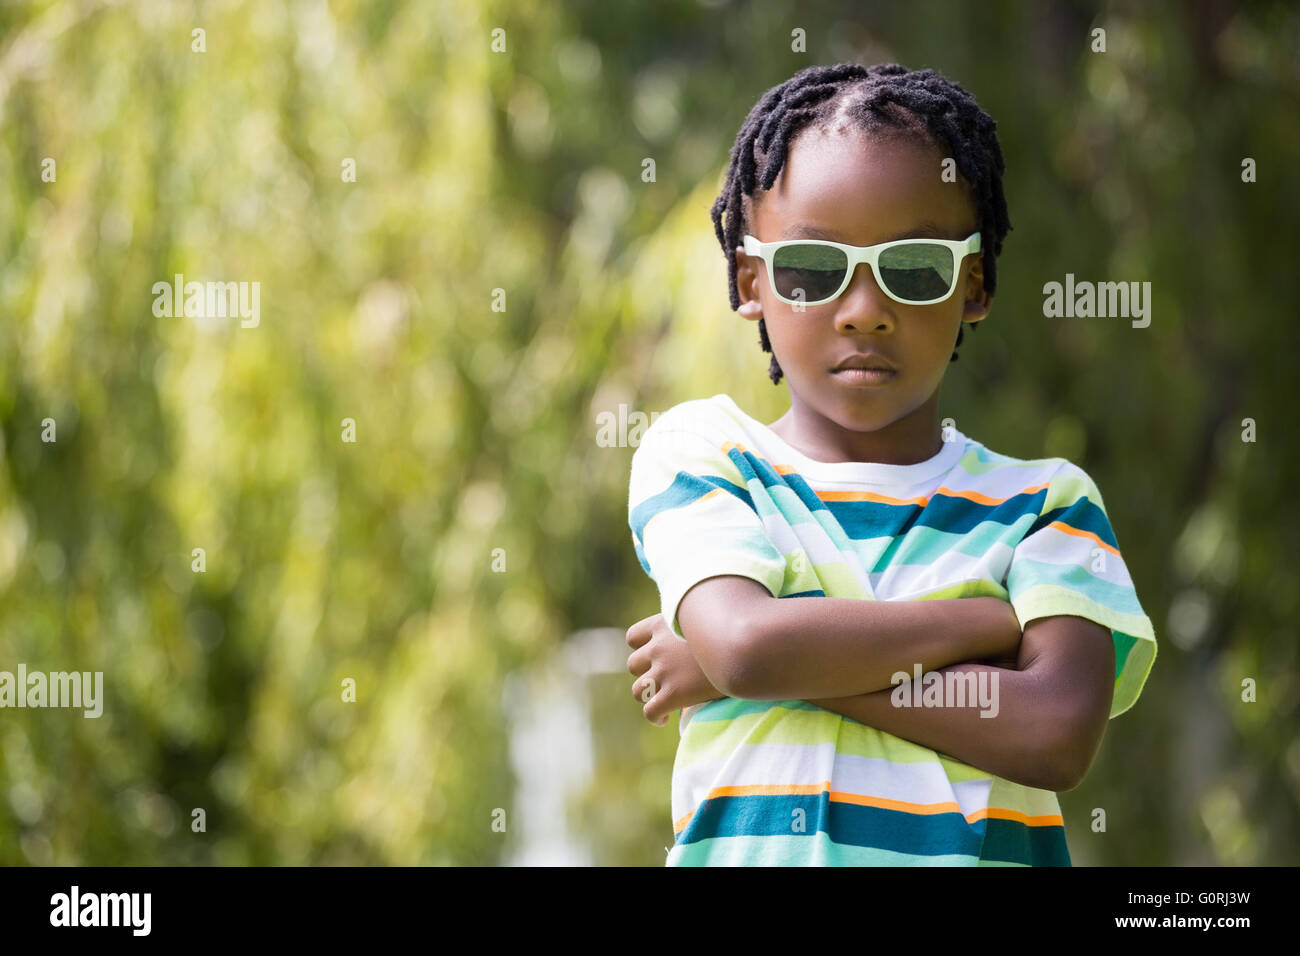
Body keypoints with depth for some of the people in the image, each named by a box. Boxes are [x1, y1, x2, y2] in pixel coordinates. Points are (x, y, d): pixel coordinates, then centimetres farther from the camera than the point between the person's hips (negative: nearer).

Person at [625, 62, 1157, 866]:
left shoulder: (1044, 506, 9)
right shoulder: (701, 457, 10)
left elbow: (1058, 737, -7)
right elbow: (742, 641, -9)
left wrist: (785, 658, -6)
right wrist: (999, 621, -4)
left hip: (977, 850, 0)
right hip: (753, 848, 0)